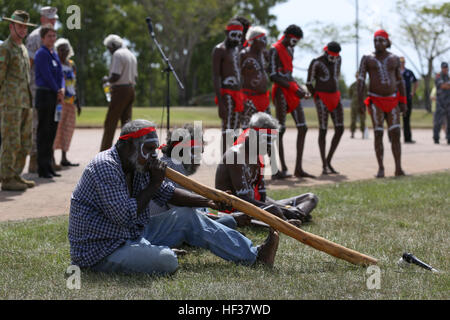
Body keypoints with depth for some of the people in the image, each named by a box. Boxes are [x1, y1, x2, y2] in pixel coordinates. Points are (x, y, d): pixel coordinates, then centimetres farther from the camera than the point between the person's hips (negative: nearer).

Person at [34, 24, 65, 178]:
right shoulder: (41, 53, -9)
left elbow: (60, 74, 14)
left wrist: (62, 90, -4)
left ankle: (49, 167, 16)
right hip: (44, 95, -8)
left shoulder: (54, 54, 17)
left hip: (55, 97, 8)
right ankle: (43, 169, -2)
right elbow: (47, 76, -15)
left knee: (52, 132, 10)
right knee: (44, 132, -6)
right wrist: (58, 91, -9)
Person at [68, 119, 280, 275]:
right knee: (166, 261, -32)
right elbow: (126, 216, -27)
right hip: (102, 252, -10)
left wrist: (208, 202, 3)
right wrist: (154, 185, -16)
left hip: (134, 235, 10)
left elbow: (169, 194, 14)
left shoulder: (139, 167, 5)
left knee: (187, 217, 8)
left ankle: (254, 255, 10)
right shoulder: (105, 167, -23)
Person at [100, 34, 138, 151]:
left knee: (110, 122, -5)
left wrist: (106, 79, -1)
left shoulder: (117, 55, -11)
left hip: (120, 90, -9)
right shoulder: (131, 55, 18)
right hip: (131, 89, 9)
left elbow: (115, 77, -20)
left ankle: (104, 152, -6)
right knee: (126, 121, 8)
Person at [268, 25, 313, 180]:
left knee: (302, 127, 4)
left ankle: (298, 168, 6)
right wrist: (294, 89, -20)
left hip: (291, 90, 9)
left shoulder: (289, 50, 19)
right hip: (281, 91, -9)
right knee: (280, 129, -10)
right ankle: (280, 169, -9)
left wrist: (299, 89, 15)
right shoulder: (274, 50, -9)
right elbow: (273, 76, -17)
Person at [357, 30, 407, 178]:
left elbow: (400, 81, 9)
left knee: (395, 134, -6)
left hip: (392, 100, 2)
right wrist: (360, 100, -15)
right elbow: (361, 80, -5)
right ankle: (381, 168, 0)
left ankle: (398, 168, -6)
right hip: (375, 101, -2)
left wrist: (403, 102, 3)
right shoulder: (367, 58, 0)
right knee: (378, 134, -5)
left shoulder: (394, 59, 6)